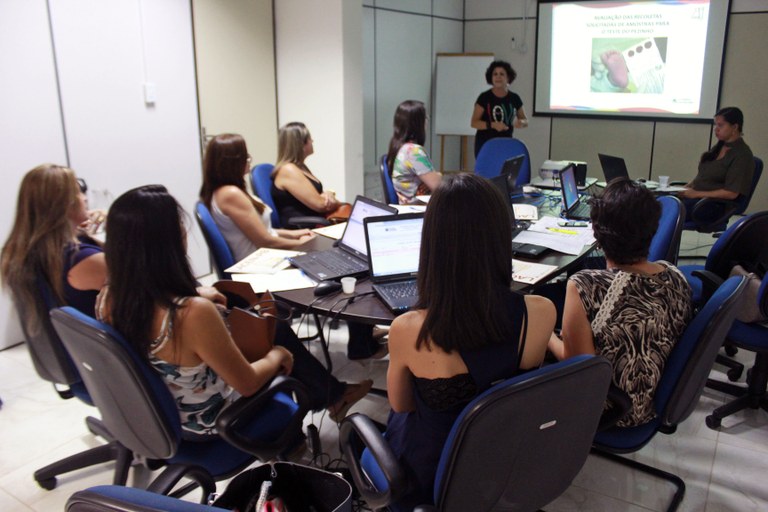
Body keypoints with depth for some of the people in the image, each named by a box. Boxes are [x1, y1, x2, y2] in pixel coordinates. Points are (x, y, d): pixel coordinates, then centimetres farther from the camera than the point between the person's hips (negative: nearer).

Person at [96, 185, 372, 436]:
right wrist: (276, 356, -4)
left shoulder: (107, 299, -17)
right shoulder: (193, 314, -39)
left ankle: (331, 394, 42)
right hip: (209, 423, -6)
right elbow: (247, 383, -24)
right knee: (281, 336, 17)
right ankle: (334, 396, 45)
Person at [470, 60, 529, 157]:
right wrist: (492, 124, -21)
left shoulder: (514, 98, 8)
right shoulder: (484, 98, -3)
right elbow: (474, 122, -7)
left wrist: (521, 122, -7)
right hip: (485, 145, -3)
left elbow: (525, 120, 17)